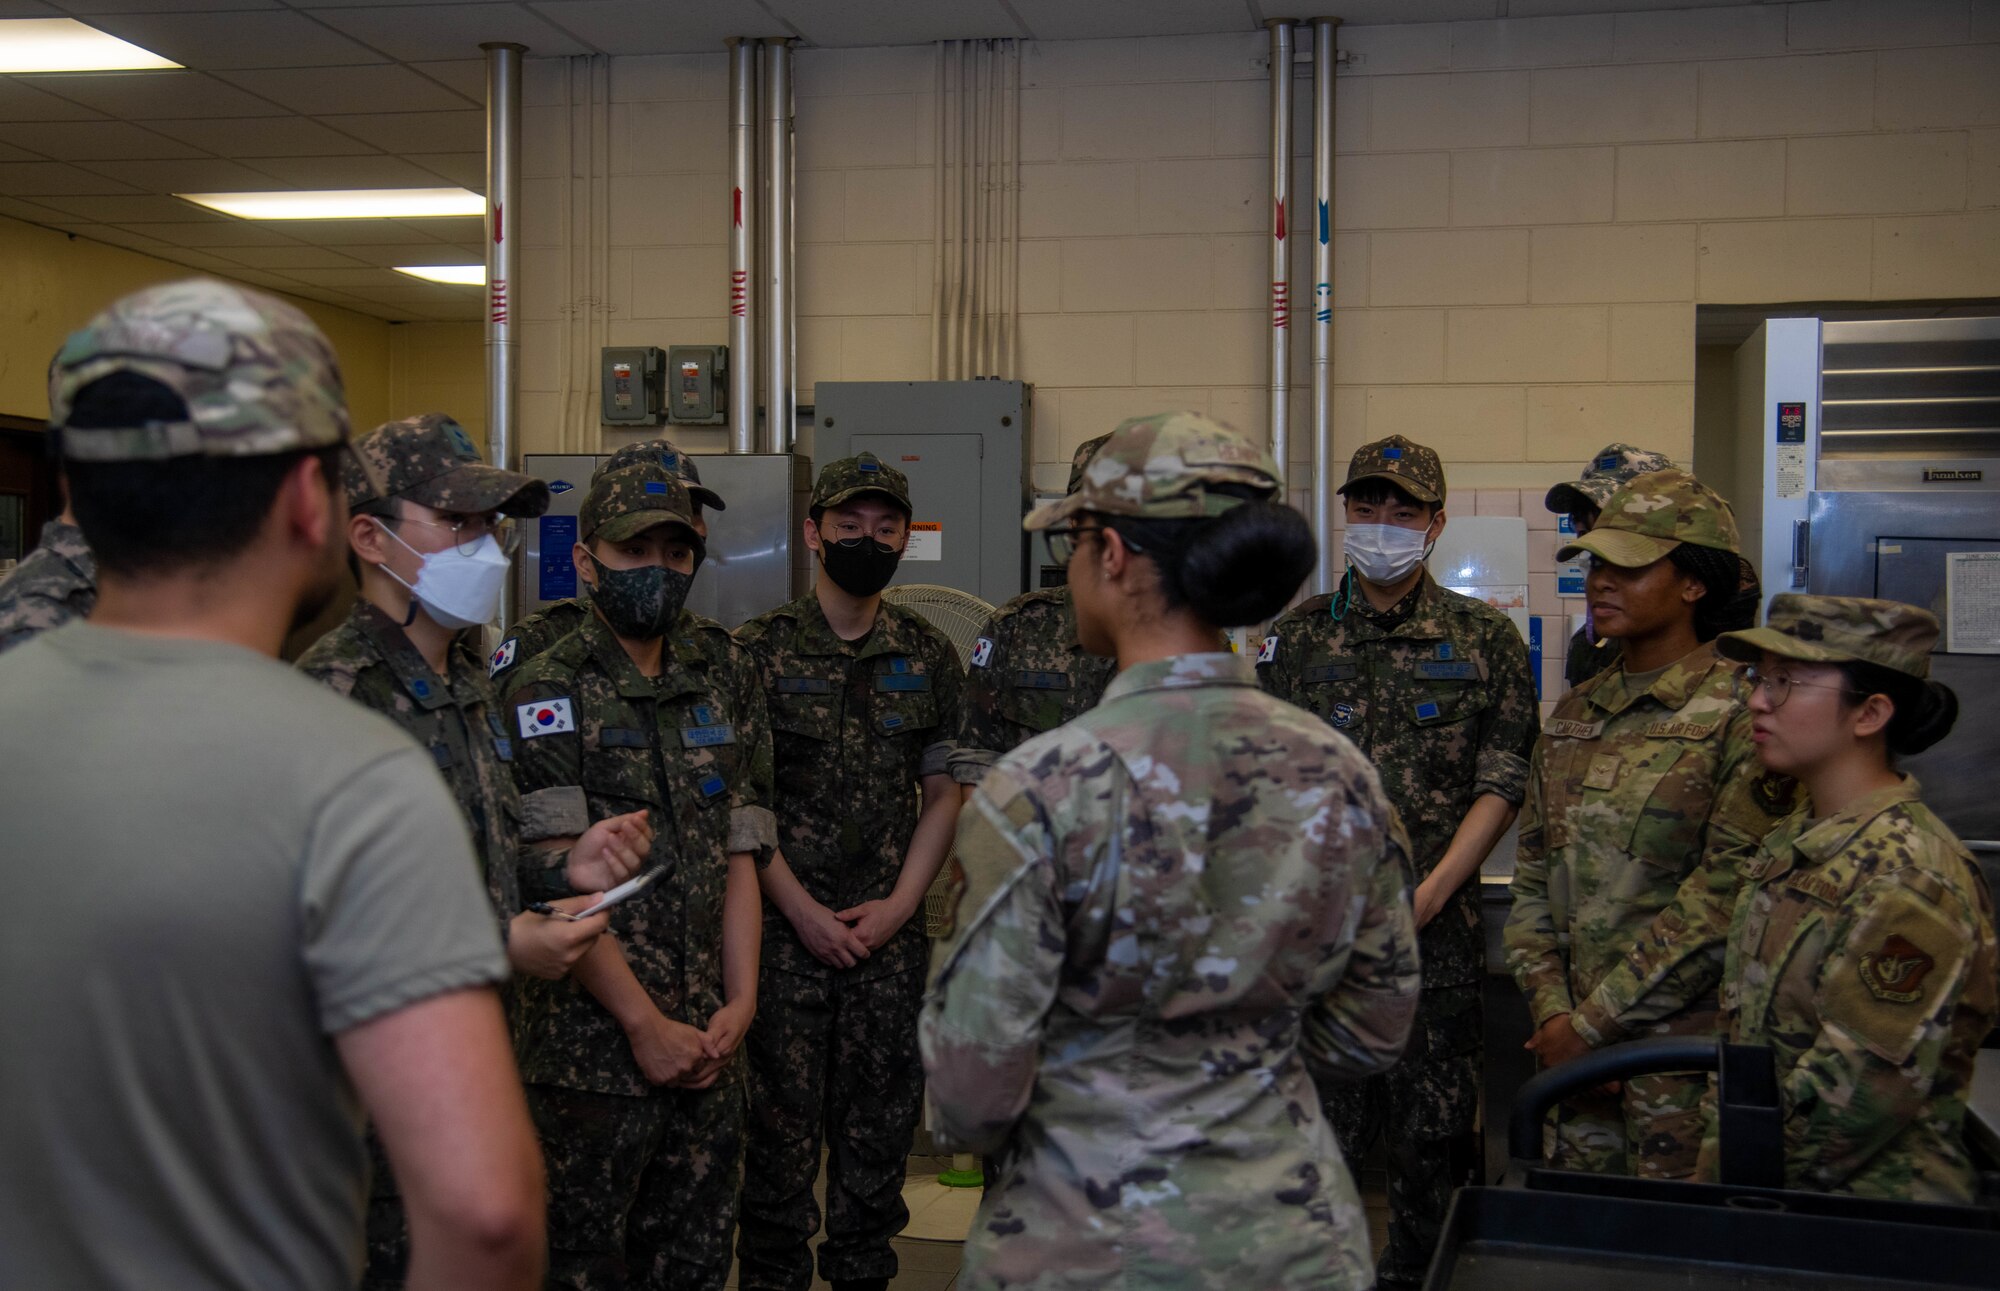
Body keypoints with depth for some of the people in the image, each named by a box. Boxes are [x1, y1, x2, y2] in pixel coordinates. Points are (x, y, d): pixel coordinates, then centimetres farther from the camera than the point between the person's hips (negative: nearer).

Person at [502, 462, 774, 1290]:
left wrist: (740, 1002, -1)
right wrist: (644, 1022, -11)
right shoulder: (549, 690, -6)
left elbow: (740, 855, 9)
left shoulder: (724, 680, 11)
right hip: (593, 1046, -5)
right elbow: (558, 880, -11)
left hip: (709, 1042, 5)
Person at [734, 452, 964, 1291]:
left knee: (880, 1125, 10)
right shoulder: (760, 649, -3)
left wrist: (897, 905, -3)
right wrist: (805, 913, -10)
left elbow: (942, 794, 9)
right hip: (786, 931, -3)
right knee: (781, 1127, 3)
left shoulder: (929, 658, 7)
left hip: (891, 935, 3)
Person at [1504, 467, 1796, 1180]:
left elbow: (1727, 895, -15)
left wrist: (1595, 1020, -13)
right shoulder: (1574, 714, 12)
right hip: (1580, 1040, 6)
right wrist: (1551, 1007, -2)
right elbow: (1533, 875, 12)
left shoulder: (1743, 711, -8)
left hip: (1690, 1036, -6)